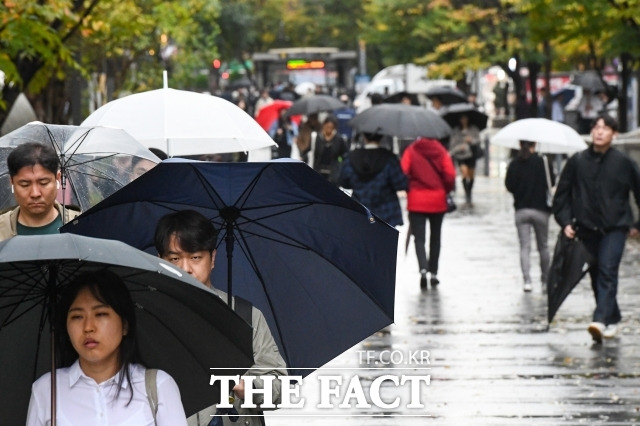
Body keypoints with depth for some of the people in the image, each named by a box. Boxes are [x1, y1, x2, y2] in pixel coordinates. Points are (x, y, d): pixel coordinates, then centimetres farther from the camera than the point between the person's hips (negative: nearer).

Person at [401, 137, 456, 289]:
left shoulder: (411, 151, -4)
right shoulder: (440, 151, -2)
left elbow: (403, 173, -11)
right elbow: (450, 175, -8)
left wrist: (409, 190, 6)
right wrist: (445, 191, 10)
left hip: (416, 201, -1)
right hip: (437, 201, 1)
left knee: (419, 238, -1)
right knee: (435, 237, 16)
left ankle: (423, 269, -23)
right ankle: (433, 273, 19)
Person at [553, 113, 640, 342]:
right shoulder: (578, 161, 3)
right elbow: (562, 193, 10)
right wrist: (565, 221, 1)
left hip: (615, 228, -3)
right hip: (587, 228, 3)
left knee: (608, 272, -17)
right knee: (596, 275, 6)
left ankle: (601, 319, -26)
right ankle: (612, 319, 20)